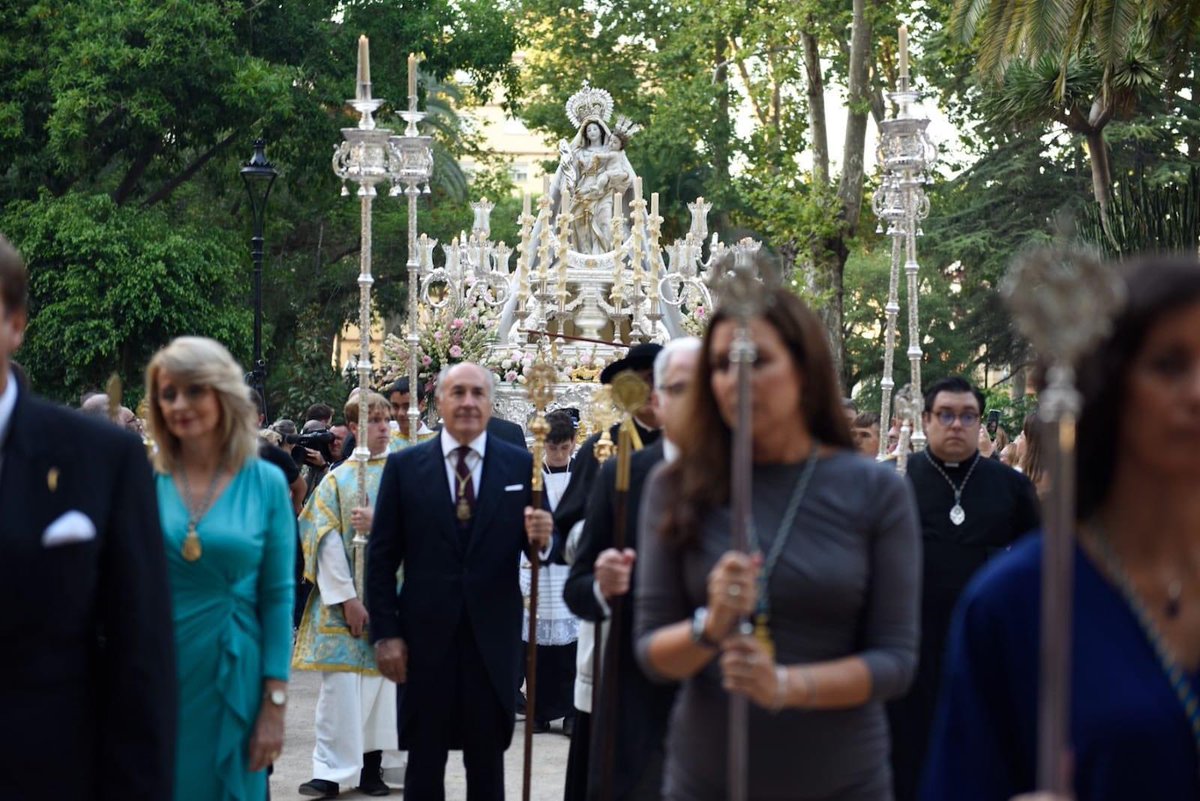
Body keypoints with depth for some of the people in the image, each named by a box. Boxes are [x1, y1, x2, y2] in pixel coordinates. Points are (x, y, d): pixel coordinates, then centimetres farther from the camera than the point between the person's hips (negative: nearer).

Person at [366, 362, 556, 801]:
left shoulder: (521, 465, 2)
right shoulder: (404, 466, 1)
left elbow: (542, 546, 2)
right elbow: (381, 556, 1)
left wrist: (543, 539, -22)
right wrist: (385, 633, -5)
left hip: (493, 637, 0)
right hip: (426, 637, 0)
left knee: (488, 762, 10)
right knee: (424, 762, 9)